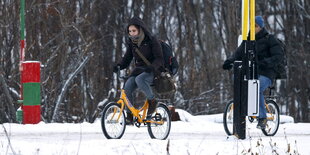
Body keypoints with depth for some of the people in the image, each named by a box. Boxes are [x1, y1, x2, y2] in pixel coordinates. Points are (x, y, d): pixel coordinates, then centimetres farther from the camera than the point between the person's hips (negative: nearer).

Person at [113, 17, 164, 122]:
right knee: (127, 88, -23)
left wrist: (152, 66, -34)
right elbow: (127, 59, 7)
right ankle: (129, 115, -10)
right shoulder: (131, 43, 6)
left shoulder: (152, 41, -10)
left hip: (152, 72, -5)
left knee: (139, 79, -37)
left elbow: (159, 59, -13)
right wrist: (119, 66, -14)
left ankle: (152, 100, -15)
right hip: (138, 69, 5)